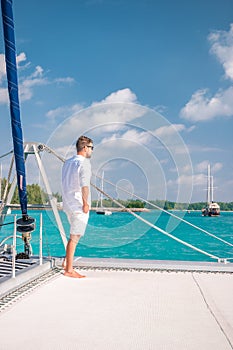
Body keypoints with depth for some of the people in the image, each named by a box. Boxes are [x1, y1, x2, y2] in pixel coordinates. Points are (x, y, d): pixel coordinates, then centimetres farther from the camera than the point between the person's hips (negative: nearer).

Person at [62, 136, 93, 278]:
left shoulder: (67, 162, 14)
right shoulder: (84, 163, -12)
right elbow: (84, 185, -23)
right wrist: (86, 203, -16)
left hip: (68, 204, 9)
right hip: (79, 205, -9)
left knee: (75, 235, 22)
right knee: (75, 237, -3)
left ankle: (67, 262, 23)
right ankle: (69, 270, 3)